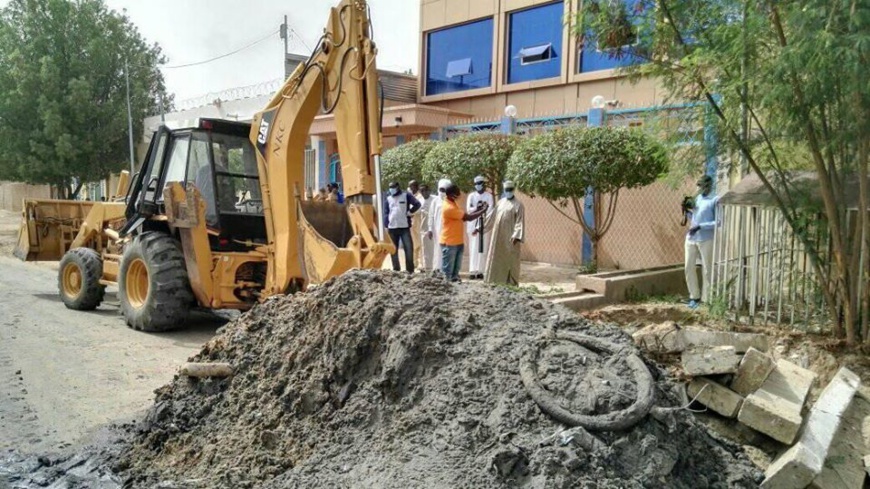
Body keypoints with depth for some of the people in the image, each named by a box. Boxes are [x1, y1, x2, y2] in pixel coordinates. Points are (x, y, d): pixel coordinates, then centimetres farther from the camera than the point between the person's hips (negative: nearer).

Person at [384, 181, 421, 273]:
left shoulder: (406, 195, 2)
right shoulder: (388, 198, 10)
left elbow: (417, 204, -2)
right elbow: (386, 213, 10)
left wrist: (410, 212, -6)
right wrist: (386, 226, 3)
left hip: (405, 227, -3)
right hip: (392, 227, 3)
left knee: (409, 248, -5)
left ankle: (410, 270, 3)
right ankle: (396, 269, 15)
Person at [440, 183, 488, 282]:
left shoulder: (453, 204, 10)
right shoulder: (449, 207, -22)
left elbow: (465, 216, 14)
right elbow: (468, 217, -20)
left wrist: (477, 210, 4)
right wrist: (483, 211, -10)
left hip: (457, 242, 9)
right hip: (449, 243, -9)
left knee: (456, 268, 15)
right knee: (447, 269, -2)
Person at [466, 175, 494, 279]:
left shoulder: (489, 196, 2)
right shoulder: (471, 196, 6)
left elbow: (491, 210, -7)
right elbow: (468, 209, -7)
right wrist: (478, 208, -24)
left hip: (485, 225, 0)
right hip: (473, 224, 0)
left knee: (483, 248, 0)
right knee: (474, 248, -2)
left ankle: (480, 271, 4)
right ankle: (472, 271, -3)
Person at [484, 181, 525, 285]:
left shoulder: (518, 204, -5)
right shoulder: (500, 202, 13)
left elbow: (520, 222, -12)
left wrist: (517, 236, -23)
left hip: (510, 236, -6)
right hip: (498, 235, 6)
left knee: (510, 260, -3)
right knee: (497, 258, 9)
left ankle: (511, 283, 3)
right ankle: (497, 280, 17)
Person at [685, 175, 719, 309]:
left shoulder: (716, 200, -8)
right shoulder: (697, 198, 13)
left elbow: (718, 222, -14)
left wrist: (700, 226, -21)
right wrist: (687, 211, 3)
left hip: (706, 240, -6)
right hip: (691, 239, 7)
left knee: (707, 270, 1)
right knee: (689, 268, 8)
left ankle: (706, 300, 10)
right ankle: (694, 296, 21)